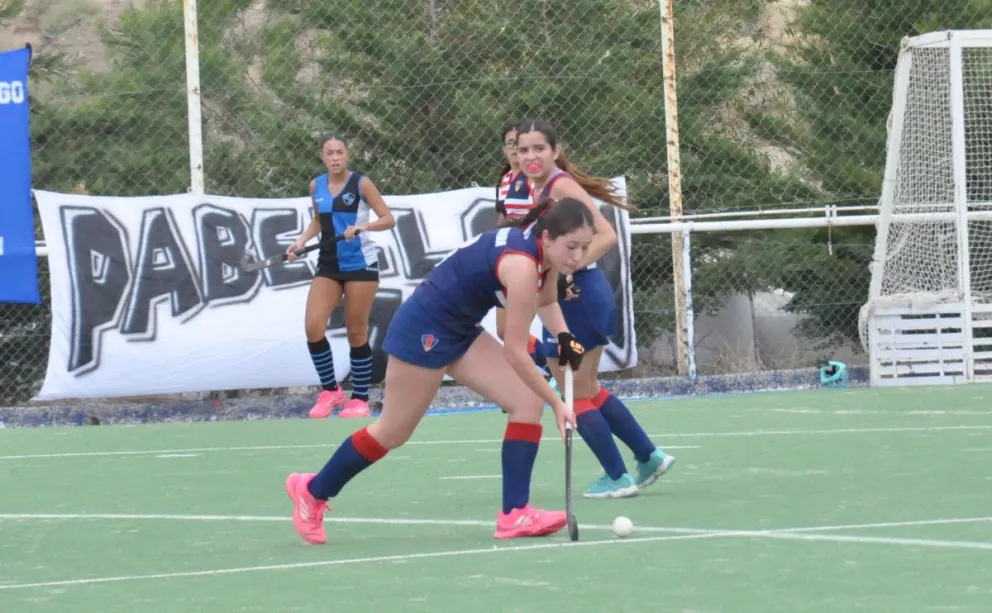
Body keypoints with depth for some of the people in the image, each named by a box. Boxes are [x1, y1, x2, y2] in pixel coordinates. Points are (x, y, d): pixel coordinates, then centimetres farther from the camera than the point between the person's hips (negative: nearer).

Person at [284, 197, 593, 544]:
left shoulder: (545, 251, -5)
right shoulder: (522, 265, -31)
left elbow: (546, 301, 18)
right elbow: (515, 352, -27)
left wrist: (564, 336, -1)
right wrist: (556, 403, -22)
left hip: (460, 330, 9)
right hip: (425, 330, -9)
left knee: (528, 403, -4)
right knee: (393, 432, 6)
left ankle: (515, 515, -3)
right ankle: (312, 491, 27)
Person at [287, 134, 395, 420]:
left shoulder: (361, 184, -8)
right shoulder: (317, 186, 5)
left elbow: (388, 219, -7)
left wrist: (362, 227, -24)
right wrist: (301, 240, 4)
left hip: (360, 265, -4)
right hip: (328, 265, 4)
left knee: (356, 333, 1)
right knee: (313, 327, -11)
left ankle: (360, 399, 13)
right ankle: (330, 390, 5)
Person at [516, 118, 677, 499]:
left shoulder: (561, 186, -16)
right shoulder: (538, 189, 10)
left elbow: (606, 236, -22)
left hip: (578, 296, -9)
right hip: (570, 298, 9)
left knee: (575, 395, 1)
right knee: (587, 390, 20)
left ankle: (619, 479, 9)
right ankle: (650, 456, 27)